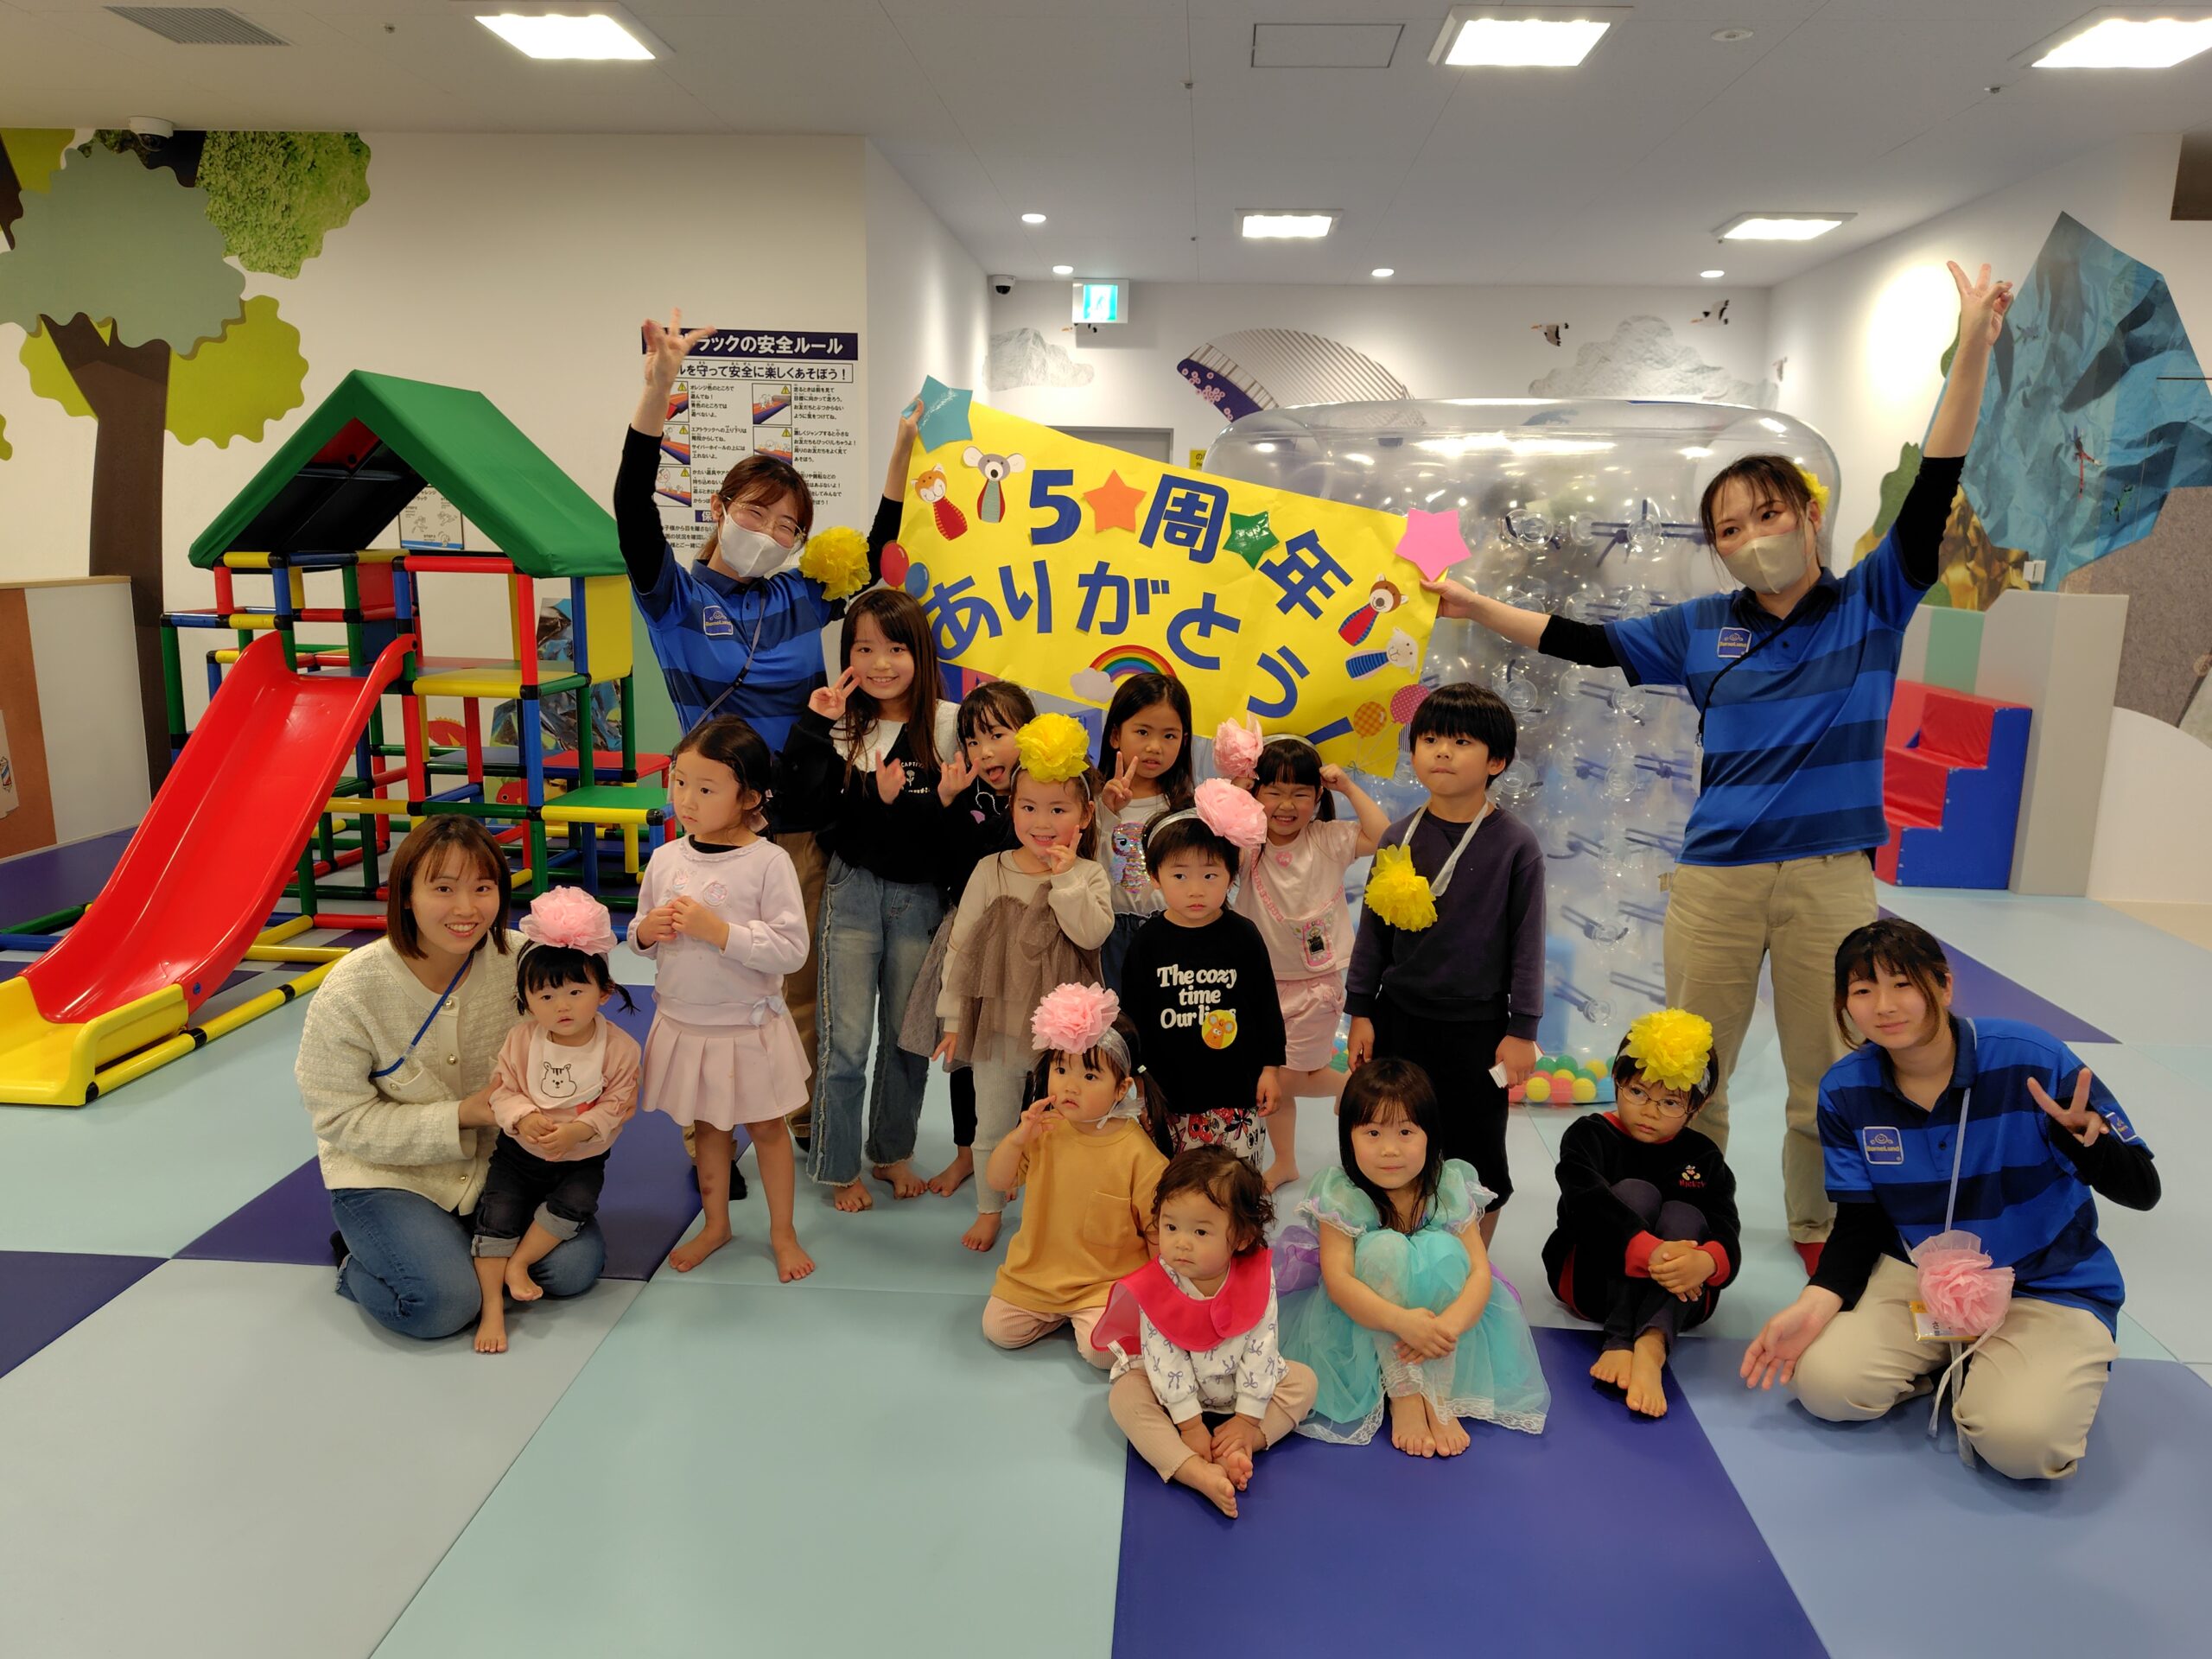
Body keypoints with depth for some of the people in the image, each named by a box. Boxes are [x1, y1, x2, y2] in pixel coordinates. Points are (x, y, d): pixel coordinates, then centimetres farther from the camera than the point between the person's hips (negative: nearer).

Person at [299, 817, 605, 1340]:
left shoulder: (518, 960, -15)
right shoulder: (349, 993, -21)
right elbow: (341, 1119, -15)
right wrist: (460, 1116, -22)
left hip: (495, 1159, 3)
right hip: (386, 1174, -3)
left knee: (577, 1265, -13)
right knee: (443, 1302, -23)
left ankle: (454, 1239, 14)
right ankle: (358, 1262, 11)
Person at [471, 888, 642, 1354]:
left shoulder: (619, 1047, -16)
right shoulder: (521, 1039, -11)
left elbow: (616, 1105, -15)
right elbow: (503, 1090, -9)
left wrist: (576, 1131, -29)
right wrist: (524, 1119, -30)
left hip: (582, 1158, -1)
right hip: (519, 1152, 1)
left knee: (574, 1205, -25)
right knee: (497, 1212, -13)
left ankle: (518, 1263, -4)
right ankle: (493, 1306, -5)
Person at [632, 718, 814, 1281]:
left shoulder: (768, 862, -18)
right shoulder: (665, 859, -2)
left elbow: (791, 949, -22)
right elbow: (640, 939, 10)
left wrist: (718, 929, -28)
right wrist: (646, 931, -13)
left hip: (748, 1027, -4)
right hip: (684, 1022, 4)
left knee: (767, 1127, 13)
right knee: (708, 1127, 20)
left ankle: (782, 1230, 31)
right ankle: (715, 1224, 38)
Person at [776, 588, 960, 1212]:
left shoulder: (948, 724, -6)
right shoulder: (838, 725, -3)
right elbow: (804, 801, -15)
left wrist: (901, 802, -22)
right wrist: (814, 727, -19)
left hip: (920, 895, 1)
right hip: (853, 891, 0)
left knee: (907, 1035, 13)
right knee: (845, 1041, 4)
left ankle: (892, 1151, 33)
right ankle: (840, 1167, 21)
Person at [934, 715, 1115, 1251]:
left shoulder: (1088, 875, -5)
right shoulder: (991, 871, -4)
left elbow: (1092, 933, -22)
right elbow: (961, 944, 0)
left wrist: (1065, 877, -24)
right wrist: (953, 1016, 0)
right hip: (998, 1019, 1)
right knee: (992, 1124, 15)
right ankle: (989, 1210, 34)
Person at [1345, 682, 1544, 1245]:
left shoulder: (1515, 844, -9)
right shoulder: (1400, 838, 0)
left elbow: (1527, 941, -6)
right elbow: (1373, 929, 6)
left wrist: (1522, 1030, -6)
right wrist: (1361, 1013, 5)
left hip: (1476, 1025, -3)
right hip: (1399, 1017, 3)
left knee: (1475, 1153, 10)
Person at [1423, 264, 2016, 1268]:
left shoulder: (1872, 605, 2)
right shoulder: (1702, 630, 6)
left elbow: (1933, 493, -7)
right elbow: (1585, 643, 8)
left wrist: (1974, 349, -15)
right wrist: (1476, 608, 3)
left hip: (1830, 875, -1)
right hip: (1715, 877, 2)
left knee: (1827, 1076, 11)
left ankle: (1819, 1229, 31)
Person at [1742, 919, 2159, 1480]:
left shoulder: (2031, 1060, -21)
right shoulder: (1845, 1091, -10)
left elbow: (2142, 1189, -14)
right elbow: (1859, 1223, -3)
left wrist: (2083, 1137, -38)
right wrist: (1815, 1304, -21)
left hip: (2047, 1285, -2)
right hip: (1917, 1273, 3)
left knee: (2022, 1440, -27)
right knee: (1824, 1383, -18)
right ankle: (1955, 1360, 10)